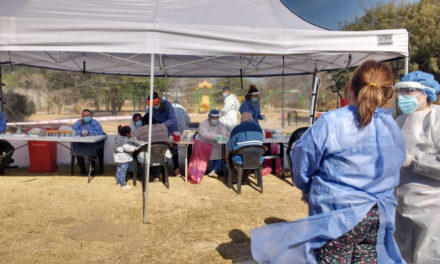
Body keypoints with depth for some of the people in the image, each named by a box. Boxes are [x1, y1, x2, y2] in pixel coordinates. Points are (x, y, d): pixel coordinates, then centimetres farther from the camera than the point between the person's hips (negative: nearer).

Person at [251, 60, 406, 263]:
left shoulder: (331, 123, -19)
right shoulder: (393, 129, -2)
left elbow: (302, 159, -10)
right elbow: (392, 175, 9)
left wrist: (308, 189, 10)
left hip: (338, 216, -4)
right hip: (378, 217, 5)